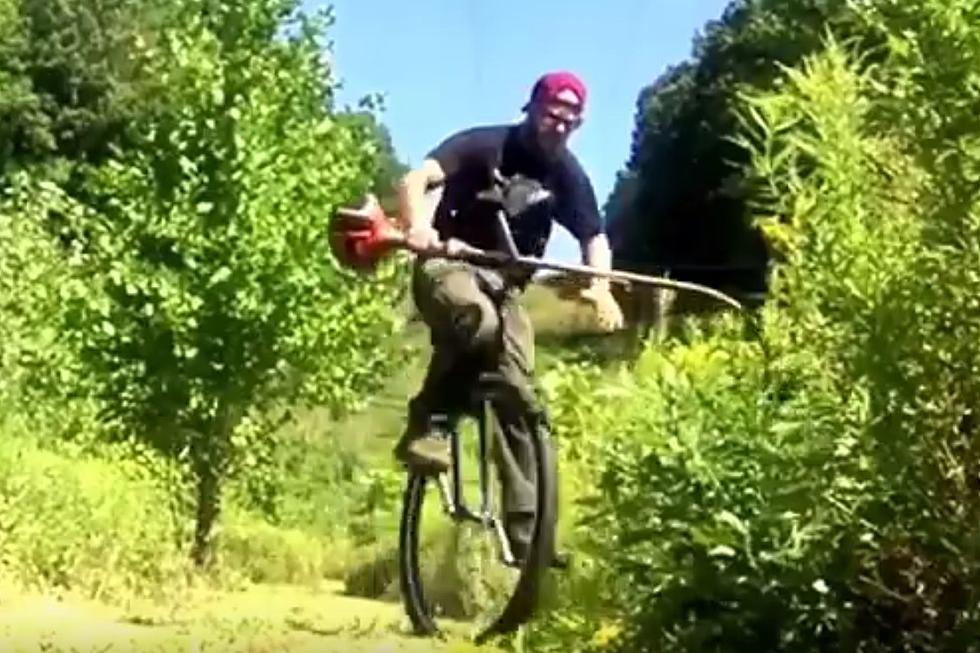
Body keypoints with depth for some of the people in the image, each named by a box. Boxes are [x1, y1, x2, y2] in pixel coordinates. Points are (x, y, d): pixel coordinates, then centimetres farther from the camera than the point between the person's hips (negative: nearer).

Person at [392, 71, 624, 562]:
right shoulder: (484, 145, -13)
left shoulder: (568, 175, 0)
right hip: (448, 267, -4)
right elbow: (416, 179, -26)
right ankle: (425, 424, -23)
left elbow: (595, 238, 5)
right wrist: (417, 227, -49)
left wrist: (600, 288, -18)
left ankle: (524, 526, -4)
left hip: (505, 286, 5)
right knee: (477, 320, -40)